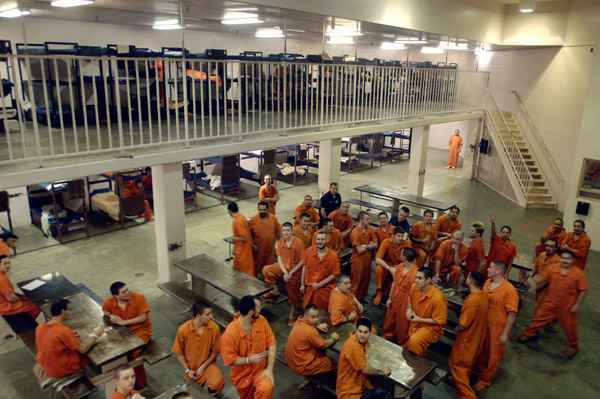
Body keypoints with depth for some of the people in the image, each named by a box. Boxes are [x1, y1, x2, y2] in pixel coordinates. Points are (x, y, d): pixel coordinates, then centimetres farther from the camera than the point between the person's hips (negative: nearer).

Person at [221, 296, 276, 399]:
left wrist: (269, 368, -18)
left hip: (261, 368, 1)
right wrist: (250, 359, -25)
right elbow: (229, 360, -20)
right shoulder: (230, 333, -27)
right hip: (242, 374, -1)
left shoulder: (261, 321, -15)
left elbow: (271, 343, -10)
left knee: (266, 389, -27)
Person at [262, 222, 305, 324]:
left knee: (293, 294, -7)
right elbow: (279, 259, -4)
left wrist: (291, 273, -20)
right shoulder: (279, 243, -4)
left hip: (295, 269, -4)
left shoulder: (298, 242, -16)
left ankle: (291, 315, 12)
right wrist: (285, 272, -20)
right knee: (266, 270, -16)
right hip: (283, 267, 4)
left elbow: (302, 261, -14)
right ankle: (276, 291, 1)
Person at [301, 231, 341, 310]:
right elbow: (305, 267, 5)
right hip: (309, 287, 3)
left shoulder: (333, 255, -15)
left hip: (325, 288, -2)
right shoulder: (309, 251, -7)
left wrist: (319, 284, -15)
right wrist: (302, 284, 5)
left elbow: (335, 274, -12)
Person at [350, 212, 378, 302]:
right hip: (358, 260, -6)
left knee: (366, 280, 16)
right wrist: (370, 245, -6)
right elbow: (359, 250, -19)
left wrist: (365, 246, -15)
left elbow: (375, 245, 0)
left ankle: (362, 297, 33)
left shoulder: (370, 230, 2)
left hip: (367, 259, 6)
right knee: (357, 281, 6)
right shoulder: (355, 232, -18)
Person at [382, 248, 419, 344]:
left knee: (402, 323, 13)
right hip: (395, 299, 6)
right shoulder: (399, 267, -5)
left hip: (405, 301, -6)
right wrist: (390, 298, 8)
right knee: (390, 320, 23)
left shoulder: (416, 272, -27)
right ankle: (387, 338, 48)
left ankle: (402, 344, 37)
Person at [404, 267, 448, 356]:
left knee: (415, 342, -28)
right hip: (414, 323, 6)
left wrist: (419, 319, -20)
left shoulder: (437, 298, -29)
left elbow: (440, 321, -20)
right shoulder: (414, 288, -11)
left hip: (431, 326, -6)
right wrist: (409, 308, -2)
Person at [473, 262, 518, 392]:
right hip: (483, 324, 6)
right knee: (481, 350, 24)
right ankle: (479, 370, 47)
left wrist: (505, 333, -19)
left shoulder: (509, 290, -24)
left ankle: (485, 380, 30)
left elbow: (512, 314, -21)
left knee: (493, 355, 13)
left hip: (497, 328, -6)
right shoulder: (488, 282, -2)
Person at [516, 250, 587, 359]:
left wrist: (577, 305, -13)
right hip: (550, 303, 3)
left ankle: (573, 347, 36)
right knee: (539, 318, 15)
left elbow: (583, 290, -12)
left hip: (567, 307, -3)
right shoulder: (553, 268, -10)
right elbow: (541, 279, 1)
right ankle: (527, 335, 34)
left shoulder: (578, 273, -18)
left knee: (569, 327, 13)